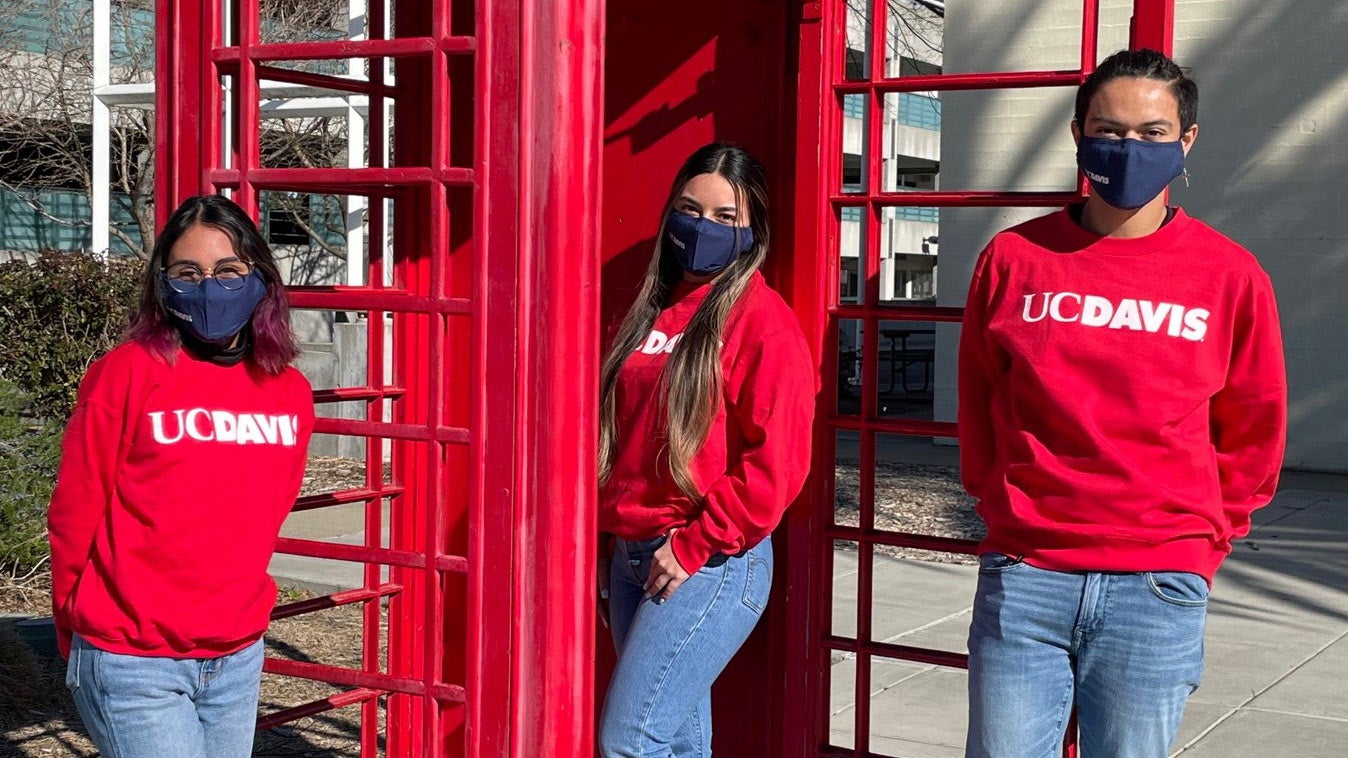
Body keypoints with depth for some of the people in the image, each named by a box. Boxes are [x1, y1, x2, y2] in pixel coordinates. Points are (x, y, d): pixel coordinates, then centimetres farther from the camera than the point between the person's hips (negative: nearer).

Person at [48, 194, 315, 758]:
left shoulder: (289, 391, 3)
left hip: (238, 661, 5)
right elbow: (74, 515, -4)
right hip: (134, 665, -5)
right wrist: (78, 634, 6)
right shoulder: (128, 373, -11)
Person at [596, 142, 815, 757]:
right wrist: (613, 543, 14)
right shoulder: (652, 310, 14)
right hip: (631, 558, 7)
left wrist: (694, 545, -15)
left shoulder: (763, 321, -8)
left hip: (711, 563, -7)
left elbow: (776, 463, -16)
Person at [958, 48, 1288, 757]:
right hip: (1021, 577, 1)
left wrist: (1199, 544, 8)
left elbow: (1251, 433, 10)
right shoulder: (1014, 257, 3)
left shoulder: (1231, 275, 1)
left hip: (1157, 591, 0)